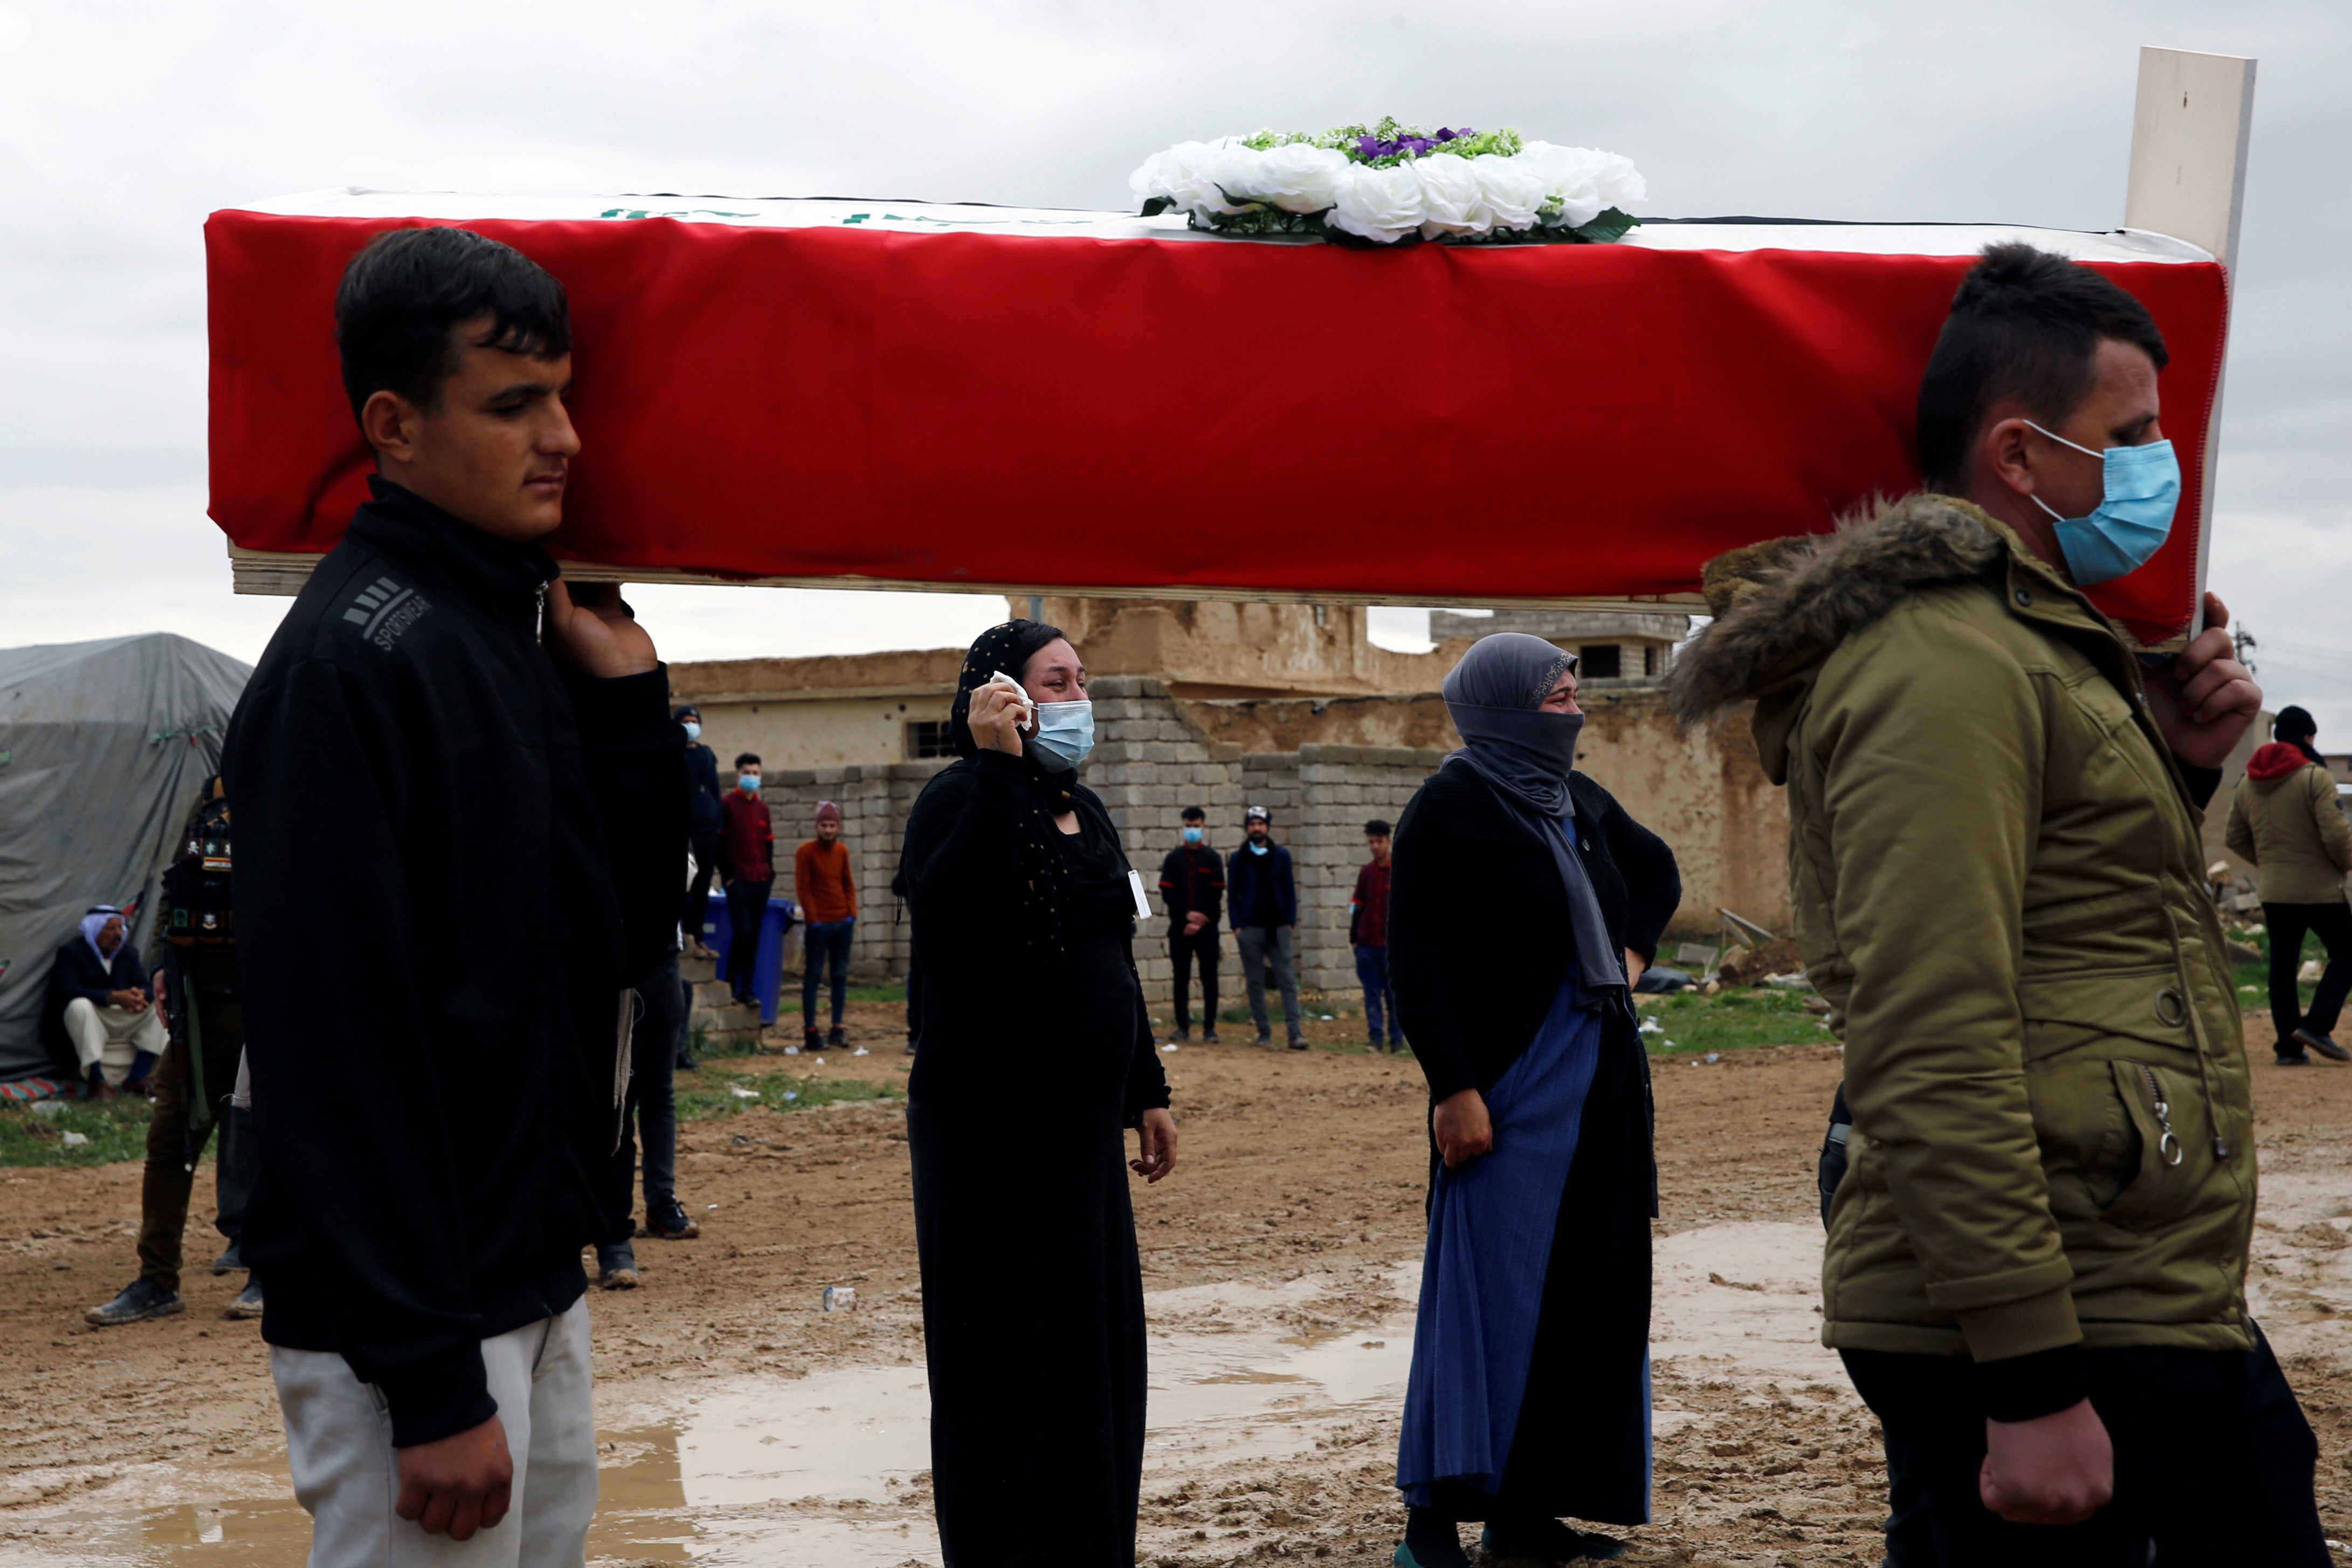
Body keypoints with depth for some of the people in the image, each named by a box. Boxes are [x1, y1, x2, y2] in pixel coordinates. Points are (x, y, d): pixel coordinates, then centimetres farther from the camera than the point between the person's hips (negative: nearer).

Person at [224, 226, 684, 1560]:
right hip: (405, 1326, -9)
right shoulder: (352, 659, -17)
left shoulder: (523, 635, 11)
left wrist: (629, 698, 1)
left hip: (537, 1285, 9)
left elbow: (624, 940, 12)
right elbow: (338, 1037, -22)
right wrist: (429, 1380, -23)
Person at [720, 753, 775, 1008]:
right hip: (738, 880, -5)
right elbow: (720, 842, -5)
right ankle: (730, 984, 1)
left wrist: (770, 873, 9)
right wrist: (727, 875, -9)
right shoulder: (728, 804, -2)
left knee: (754, 937, 4)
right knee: (742, 931, -13)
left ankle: (747, 989, 8)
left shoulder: (762, 807, 14)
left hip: (761, 882, 5)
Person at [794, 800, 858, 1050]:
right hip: (819, 924, -5)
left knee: (840, 976, 7)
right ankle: (810, 1032, -1)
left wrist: (852, 913, 0)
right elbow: (802, 889, -8)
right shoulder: (806, 852, -6)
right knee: (812, 976, -2)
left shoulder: (842, 851, 9)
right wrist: (813, 919, -13)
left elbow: (849, 884, 12)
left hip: (843, 923, 5)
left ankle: (837, 1030, 13)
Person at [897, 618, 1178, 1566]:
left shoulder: (1083, 810, 14)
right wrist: (996, 767, -31)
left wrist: (1146, 1093, 20)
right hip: (992, 1123, -8)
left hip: (1083, 1121, 8)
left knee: (1095, 1341, 12)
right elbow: (950, 911, -31)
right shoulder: (961, 799, -10)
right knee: (1006, 1347, -2)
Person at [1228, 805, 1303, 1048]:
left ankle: (1295, 1033, -11)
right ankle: (1264, 1033, 8)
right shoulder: (1238, 859, 6)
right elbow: (1232, 895, 5)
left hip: (1278, 928, 0)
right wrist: (1237, 926, -4)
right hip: (1250, 928, 0)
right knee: (1255, 983, 2)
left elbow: (1289, 891, 9)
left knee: (1288, 980, -7)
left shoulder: (1282, 855, 8)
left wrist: (1290, 922, 0)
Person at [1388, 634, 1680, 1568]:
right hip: (1509, 1088, -8)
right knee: (1492, 1289, -7)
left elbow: (1658, 870, 31)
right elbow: (1414, 963, -15)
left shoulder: (1577, 801, 11)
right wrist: (1452, 1089, -21)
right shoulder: (1449, 808, -9)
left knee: (1584, 1293, 8)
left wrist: (1633, 950, 14)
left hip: (1598, 1086, 8)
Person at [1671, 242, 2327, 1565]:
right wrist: (2030, 1387, -26)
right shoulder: (1946, 663, -17)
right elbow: (1931, 1052, -24)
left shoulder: (2036, 643, 18)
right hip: (2058, 1350, -11)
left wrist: (2174, 766, 9)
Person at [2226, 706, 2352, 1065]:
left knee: (2282, 965, 10)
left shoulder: (2247, 783, 6)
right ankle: (2317, 1025, -7)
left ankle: (2289, 1046, 9)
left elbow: (2234, 839, 11)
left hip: (2272, 890, 6)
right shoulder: (2315, 778, -14)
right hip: (2318, 887, -6)